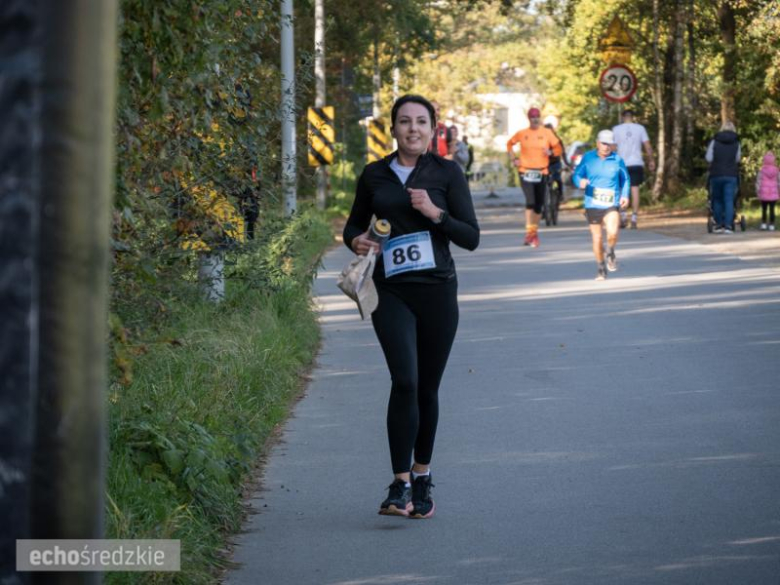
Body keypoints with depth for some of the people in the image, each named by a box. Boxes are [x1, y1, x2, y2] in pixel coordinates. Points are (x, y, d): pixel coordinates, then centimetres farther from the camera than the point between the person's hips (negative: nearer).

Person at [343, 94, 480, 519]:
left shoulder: (447, 173, 1)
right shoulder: (374, 176, 6)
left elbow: (471, 238, -2)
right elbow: (354, 223, 19)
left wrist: (436, 213, -16)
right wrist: (356, 241, -3)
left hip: (437, 291, 0)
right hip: (391, 292, 0)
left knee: (428, 388, 8)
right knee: (405, 381, -17)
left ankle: (422, 477, 25)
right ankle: (400, 485, -17)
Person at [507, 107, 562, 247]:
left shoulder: (547, 133, 3)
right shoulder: (522, 133, 4)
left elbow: (558, 148, 6)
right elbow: (509, 144, 18)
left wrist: (551, 152, -15)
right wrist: (514, 159, 6)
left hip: (541, 172, 1)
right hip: (525, 171, -1)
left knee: (539, 204, 6)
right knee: (530, 201, -15)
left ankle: (534, 231, 22)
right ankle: (529, 232, -11)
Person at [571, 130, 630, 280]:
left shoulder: (617, 160, 1)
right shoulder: (588, 158, 0)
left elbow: (625, 179, 14)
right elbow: (576, 175, 5)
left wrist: (625, 195, 0)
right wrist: (580, 182, -17)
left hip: (611, 205, -1)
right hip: (592, 205, 1)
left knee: (613, 233, -23)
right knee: (597, 238, 7)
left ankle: (610, 253, 9)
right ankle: (601, 268, 26)